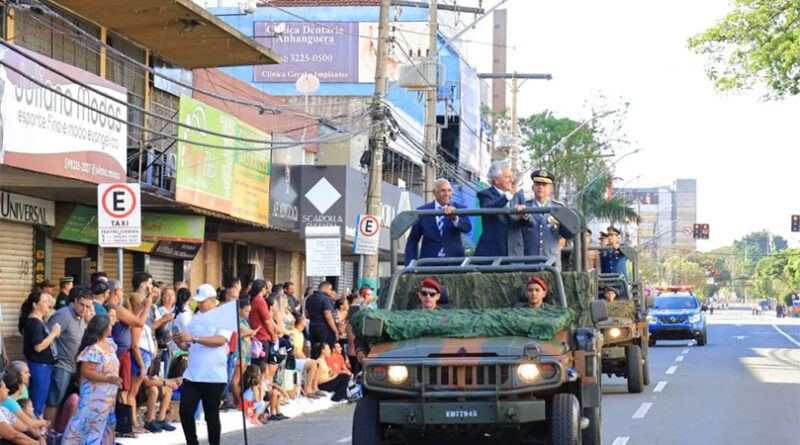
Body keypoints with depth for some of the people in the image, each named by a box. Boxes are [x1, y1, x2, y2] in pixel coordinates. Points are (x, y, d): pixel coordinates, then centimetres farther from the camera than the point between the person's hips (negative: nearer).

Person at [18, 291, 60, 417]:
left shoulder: (39, 321, 14)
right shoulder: (33, 322, -16)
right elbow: (38, 346, -22)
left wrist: (54, 333, 7)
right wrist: (54, 333, -15)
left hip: (45, 366, 10)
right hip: (39, 367, -10)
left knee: (40, 405, 14)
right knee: (37, 406, -6)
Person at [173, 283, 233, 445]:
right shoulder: (195, 321, 13)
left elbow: (221, 340, -20)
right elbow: (187, 346, 15)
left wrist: (194, 338, -27)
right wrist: (180, 342, -9)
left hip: (214, 377, -5)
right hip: (192, 375, 5)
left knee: (211, 415, 3)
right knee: (185, 411, -2)